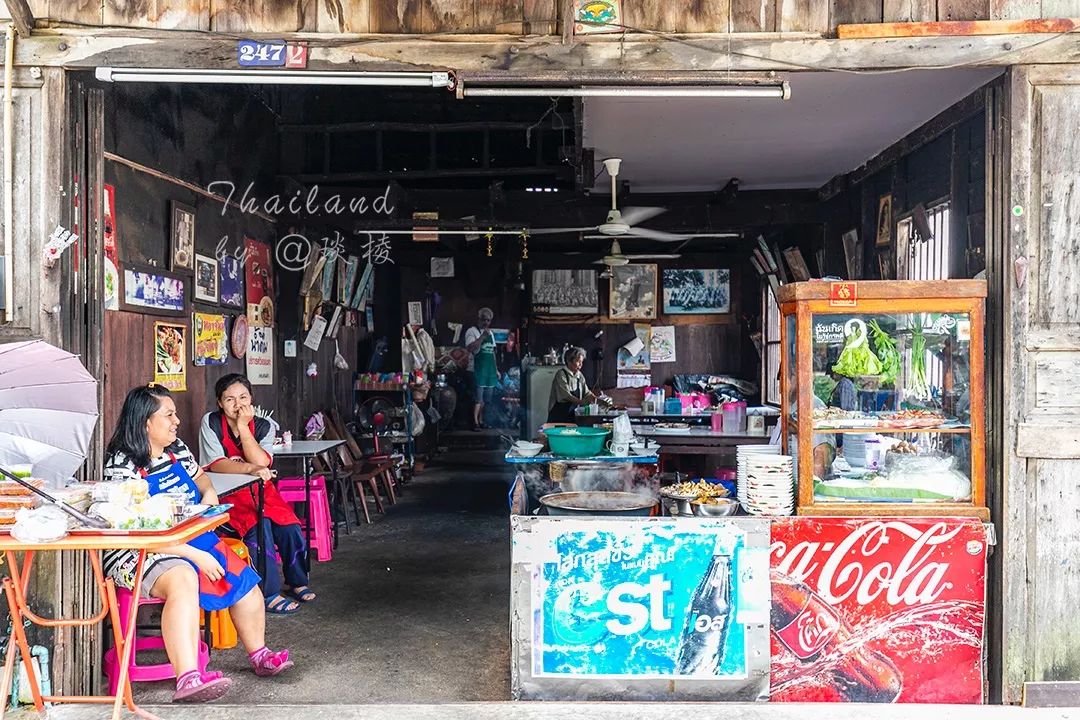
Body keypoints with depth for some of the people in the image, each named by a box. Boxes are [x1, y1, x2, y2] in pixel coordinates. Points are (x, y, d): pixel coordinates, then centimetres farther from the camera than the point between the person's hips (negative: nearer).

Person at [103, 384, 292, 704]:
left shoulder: (177, 449, 6)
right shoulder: (122, 466, -18)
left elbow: (199, 476, 28)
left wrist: (209, 492, 2)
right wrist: (196, 555, -26)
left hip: (193, 539, 8)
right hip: (140, 553, -8)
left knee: (245, 579, -1)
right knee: (183, 579, -38)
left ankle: (258, 655, 20)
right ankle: (188, 680, -45)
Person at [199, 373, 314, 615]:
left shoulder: (263, 425, 2)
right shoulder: (211, 422, -6)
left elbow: (261, 463, -14)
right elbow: (215, 464, -17)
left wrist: (243, 427, -18)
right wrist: (250, 468, -33)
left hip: (260, 490, 4)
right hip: (226, 494, -4)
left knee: (290, 527, -18)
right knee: (259, 527, -30)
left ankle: (296, 581, 7)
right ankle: (269, 593, -19)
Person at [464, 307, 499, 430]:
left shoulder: (490, 333, 18)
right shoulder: (472, 331, -5)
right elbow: (470, 348, -21)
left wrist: (496, 369, 19)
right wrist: (483, 336, -25)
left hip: (490, 371, 7)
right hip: (478, 370, -7)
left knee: (485, 398, 10)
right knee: (478, 398, -8)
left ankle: (481, 421, 18)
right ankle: (475, 422, -3)